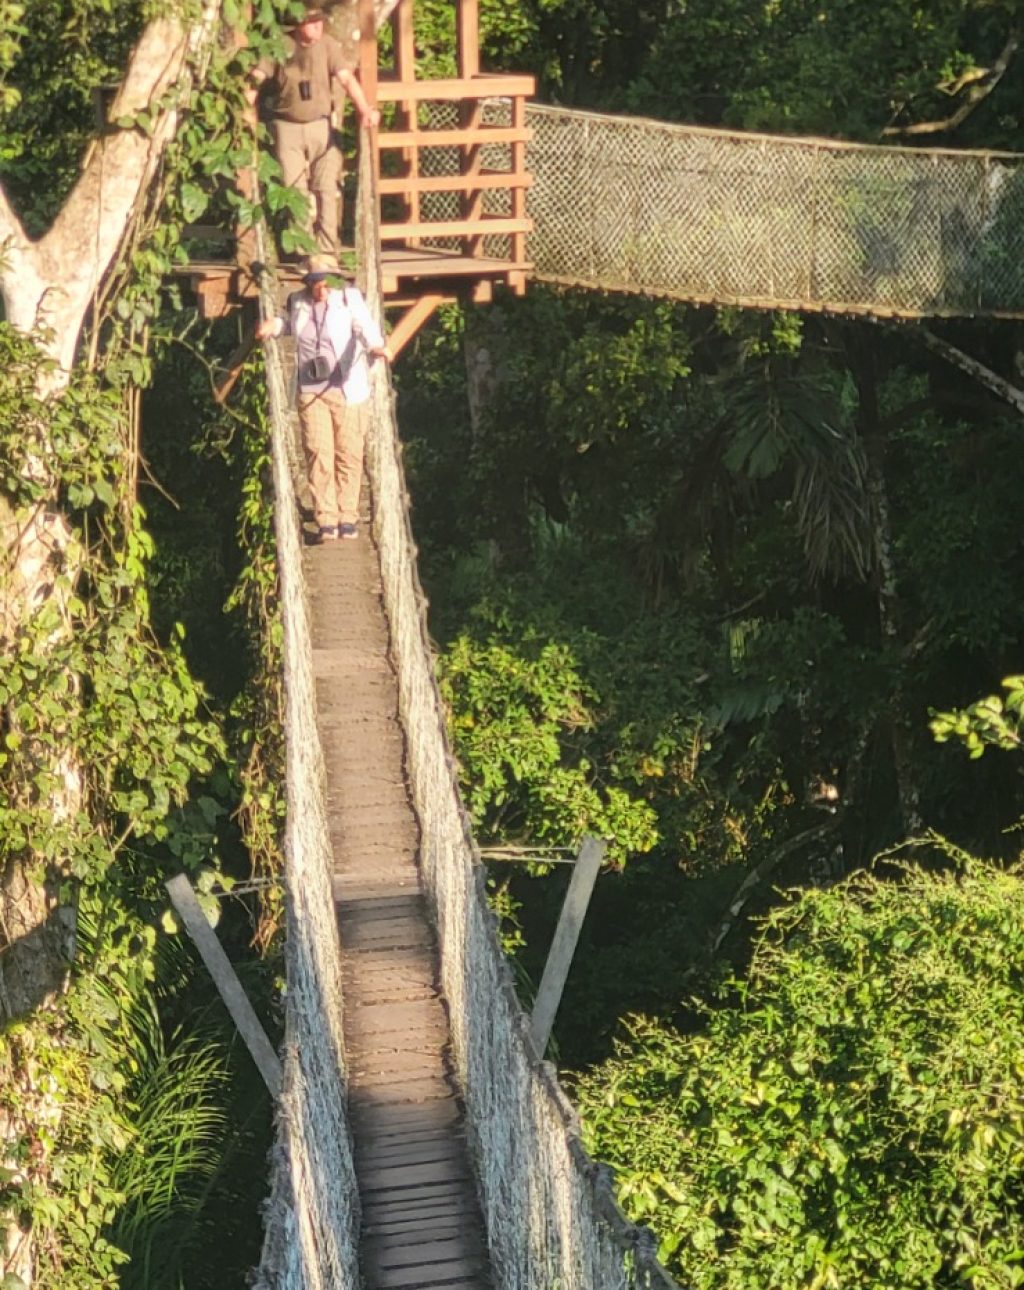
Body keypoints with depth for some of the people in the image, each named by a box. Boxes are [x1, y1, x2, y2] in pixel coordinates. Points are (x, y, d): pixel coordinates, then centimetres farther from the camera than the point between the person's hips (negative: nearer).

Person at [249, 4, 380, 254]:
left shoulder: (328, 45, -3)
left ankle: (327, 250, 6)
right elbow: (256, 78, -7)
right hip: (288, 127, 0)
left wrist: (365, 109, -27)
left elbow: (346, 78, -13)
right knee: (295, 191, 1)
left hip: (321, 126, 1)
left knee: (327, 189, 0)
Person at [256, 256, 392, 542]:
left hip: (344, 390, -2)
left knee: (349, 454, 2)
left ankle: (348, 518, 14)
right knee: (319, 454, -5)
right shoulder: (297, 302, 10)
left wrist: (375, 344, -41)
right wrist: (274, 324, 12)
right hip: (310, 392, 2)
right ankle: (326, 520, 0)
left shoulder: (349, 298, -2)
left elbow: (365, 324, -21)